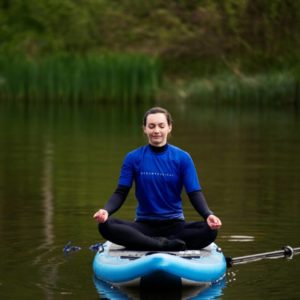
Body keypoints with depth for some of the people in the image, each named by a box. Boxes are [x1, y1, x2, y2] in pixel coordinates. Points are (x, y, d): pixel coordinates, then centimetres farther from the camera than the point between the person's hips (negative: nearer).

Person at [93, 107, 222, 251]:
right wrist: (106, 211, -20)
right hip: (143, 225, 0)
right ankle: (166, 244, -35)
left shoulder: (182, 158, 3)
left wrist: (208, 215, -22)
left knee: (210, 230, -30)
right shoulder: (133, 158, 4)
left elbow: (195, 193, -1)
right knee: (105, 225, -29)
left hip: (175, 224, 0)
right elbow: (121, 193, 1)